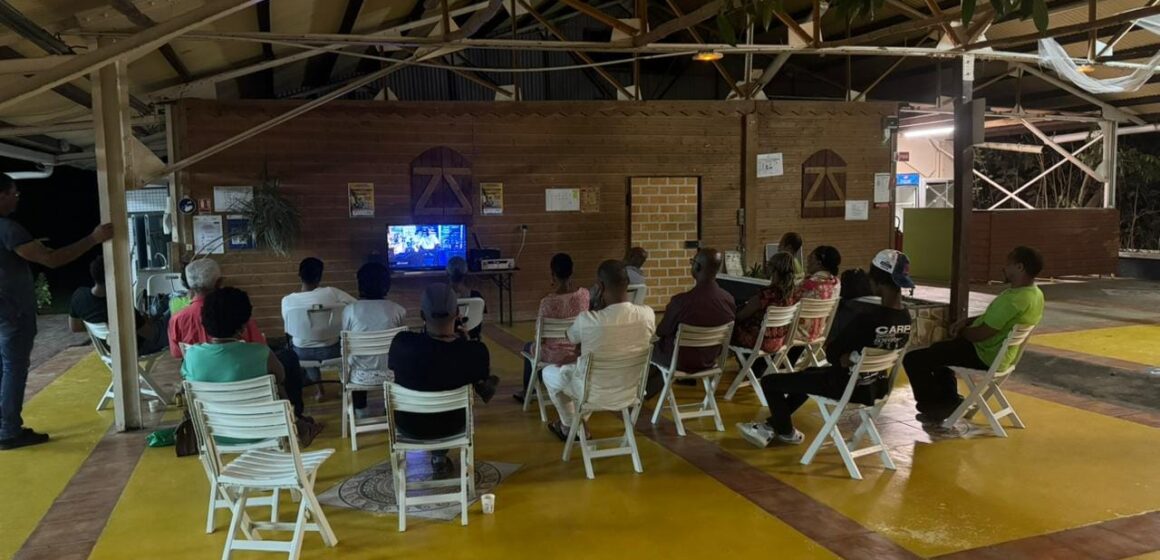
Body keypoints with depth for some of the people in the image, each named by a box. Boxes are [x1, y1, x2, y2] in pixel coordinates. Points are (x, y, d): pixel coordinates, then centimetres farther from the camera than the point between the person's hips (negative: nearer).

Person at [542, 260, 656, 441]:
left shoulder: (587, 319, -28)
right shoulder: (648, 314, -17)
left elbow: (571, 339, -4)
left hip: (595, 393, -4)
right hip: (631, 389, 5)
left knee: (549, 372, 25)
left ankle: (569, 427, 42)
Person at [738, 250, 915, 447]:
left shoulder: (868, 319, -30)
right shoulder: (905, 317, -4)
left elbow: (831, 353, -19)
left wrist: (843, 357, 1)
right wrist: (850, 356, -4)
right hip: (878, 387, 9)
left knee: (769, 382, 5)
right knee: (811, 373, 34)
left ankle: (787, 432, 29)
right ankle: (773, 425, 39)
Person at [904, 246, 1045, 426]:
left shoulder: (1014, 298, -30)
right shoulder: (1035, 293, 4)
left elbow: (982, 334, -27)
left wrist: (961, 332, -6)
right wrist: (968, 321, 5)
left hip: (985, 356, -11)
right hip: (1003, 355, 11)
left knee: (914, 358, -9)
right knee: (939, 350, 31)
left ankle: (932, 406, 8)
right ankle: (949, 402, 26)